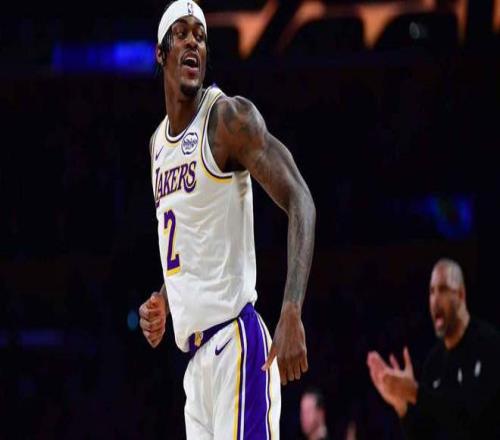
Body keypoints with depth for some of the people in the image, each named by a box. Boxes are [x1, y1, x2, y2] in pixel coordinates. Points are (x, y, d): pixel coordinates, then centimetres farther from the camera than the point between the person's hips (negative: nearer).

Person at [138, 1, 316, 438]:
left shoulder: (229, 118, -7)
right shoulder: (158, 142, 18)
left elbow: (300, 202, -16)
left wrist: (292, 312, -28)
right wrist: (164, 302, 12)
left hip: (234, 342, -8)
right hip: (195, 353, 8)